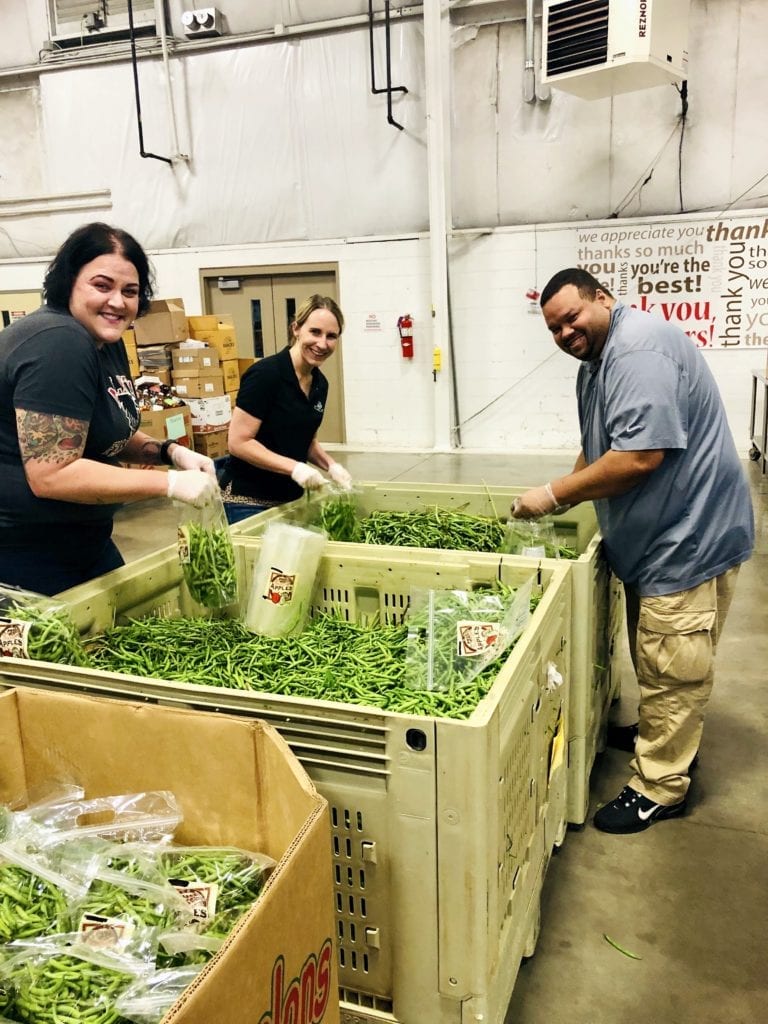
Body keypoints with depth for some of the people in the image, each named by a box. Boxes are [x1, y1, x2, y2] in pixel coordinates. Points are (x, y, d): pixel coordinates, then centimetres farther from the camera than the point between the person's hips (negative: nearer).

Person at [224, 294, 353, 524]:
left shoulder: (320, 384, 5)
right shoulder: (266, 374, -17)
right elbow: (238, 442, -19)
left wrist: (331, 466, 0)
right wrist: (294, 468, -25)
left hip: (291, 499, 7)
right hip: (249, 503, -7)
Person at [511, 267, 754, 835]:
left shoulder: (640, 347, -23)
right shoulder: (598, 361, 12)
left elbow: (640, 456, -31)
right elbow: (596, 449, 21)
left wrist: (555, 494, -21)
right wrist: (561, 499, 6)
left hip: (689, 537, -10)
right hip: (653, 536, 11)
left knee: (671, 672, 2)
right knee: (653, 661, 24)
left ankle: (659, 789, 15)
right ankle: (659, 737, 42)